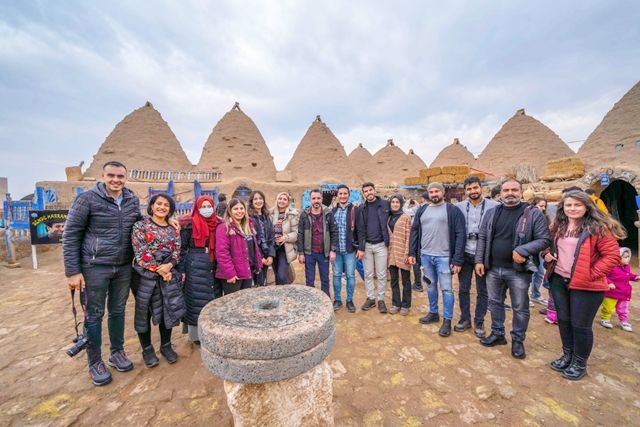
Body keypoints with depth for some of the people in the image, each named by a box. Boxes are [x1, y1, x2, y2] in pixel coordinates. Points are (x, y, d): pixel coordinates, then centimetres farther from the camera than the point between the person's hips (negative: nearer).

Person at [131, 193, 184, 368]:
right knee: (144, 313, 9)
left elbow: (176, 251, 4)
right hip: (145, 276, -3)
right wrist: (159, 270, -15)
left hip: (168, 275, 4)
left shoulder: (173, 229, 7)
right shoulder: (140, 225, -5)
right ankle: (147, 349, 28)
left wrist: (169, 265, -16)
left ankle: (166, 345, 29)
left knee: (168, 310, 9)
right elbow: (140, 253, -12)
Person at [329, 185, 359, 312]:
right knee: (336, 275, 11)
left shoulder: (355, 210, -3)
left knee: (350, 275, 8)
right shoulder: (333, 211, 7)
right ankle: (337, 300, 26)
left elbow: (359, 229, -2)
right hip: (336, 249, 3)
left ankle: (350, 300, 24)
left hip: (350, 249, -2)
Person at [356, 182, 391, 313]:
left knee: (381, 274, 8)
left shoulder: (385, 204, -2)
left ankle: (381, 299, 23)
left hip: (381, 245, -2)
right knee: (368, 274, 11)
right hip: (367, 245, 2)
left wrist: (388, 243, -6)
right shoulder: (361, 208, 2)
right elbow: (360, 229, -1)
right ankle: (370, 298, 26)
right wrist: (361, 248, -5)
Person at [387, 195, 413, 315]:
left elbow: (408, 237, -9)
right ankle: (396, 303, 24)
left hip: (402, 253, -5)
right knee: (394, 280, 11)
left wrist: (407, 253, -15)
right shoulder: (389, 218, 11)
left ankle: (405, 305, 20)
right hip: (391, 253, 5)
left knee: (405, 280, 8)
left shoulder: (406, 217, -4)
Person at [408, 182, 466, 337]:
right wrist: (412, 253, 4)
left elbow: (460, 235, -9)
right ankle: (433, 313, 34)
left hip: (444, 257, -4)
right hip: (425, 255, 4)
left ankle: (447, 321, 18)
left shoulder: (453, 210, -5)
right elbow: (414, 231, 10)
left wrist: (458, 259, -14)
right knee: (430, 286, 17)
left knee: (446, 289, 4)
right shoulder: (422, 210, 8)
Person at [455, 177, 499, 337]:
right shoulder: (459, 207, -1)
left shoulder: (494, 206, -6)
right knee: (463, 288, 12)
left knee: (482, 291, 12)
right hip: (465, 254, 2)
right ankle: (465, 319, 29)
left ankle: (479, 322, 28)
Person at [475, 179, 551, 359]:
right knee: (495, 303, 16)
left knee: (520, 308, 10)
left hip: (518, 270, -3)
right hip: (493, 269, 3)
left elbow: (544, 239, -7)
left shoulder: (533, 213, -6)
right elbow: (482, 238, 6)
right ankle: (497, 334, 34)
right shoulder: (491, 213, 4)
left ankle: (518, 341, 30)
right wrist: (479, 260, 0)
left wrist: (523, 250, -23)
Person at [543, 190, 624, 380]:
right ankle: (567, 355, 35)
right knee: (563, 320, 16)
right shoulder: (558, 226, 7)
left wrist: (591, 274, -17)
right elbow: (550, 245, 22)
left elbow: (612, 256, -12)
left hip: (585, 285, -5)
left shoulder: (598, 227, -10)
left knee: (580, 325, 6)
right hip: (558, 281, 6)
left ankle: (580, 363, 26)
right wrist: (547, 254, 1)